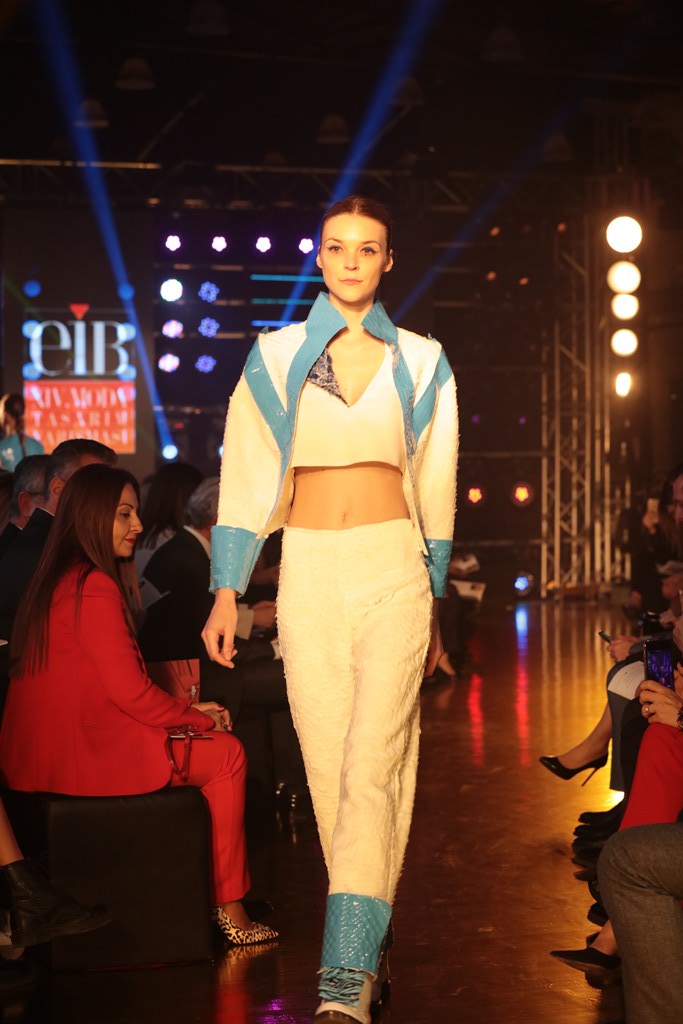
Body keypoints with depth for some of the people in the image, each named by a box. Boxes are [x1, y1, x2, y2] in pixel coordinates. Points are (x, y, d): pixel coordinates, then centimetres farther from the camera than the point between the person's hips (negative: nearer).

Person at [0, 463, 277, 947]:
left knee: (216, 746, 20)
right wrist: (198, 718, -2)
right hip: (82, 756, -10)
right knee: (227, 753, -1)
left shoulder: (57, 580, 16)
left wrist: (187, 709, 11)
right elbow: (130, 690, -18)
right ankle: (228, 909, 3)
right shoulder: (94, 586, -16)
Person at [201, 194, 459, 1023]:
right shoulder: (275, 357, 8)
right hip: (308, 573, 1)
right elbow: (245, 478, 6)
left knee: (373, 763, -12)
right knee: (328, 767, 3)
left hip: (393, 568, -1)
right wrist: (227, 591, 0)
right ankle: (370, 938, 18)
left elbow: (434, 488, 14)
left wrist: (434, 602, 16)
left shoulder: (420, 363, 9)